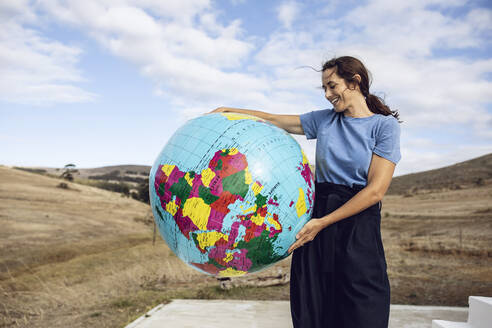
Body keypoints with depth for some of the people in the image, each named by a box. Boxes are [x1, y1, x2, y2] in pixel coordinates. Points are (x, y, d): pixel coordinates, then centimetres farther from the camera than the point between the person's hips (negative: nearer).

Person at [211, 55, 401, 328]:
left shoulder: (385, 125, -3)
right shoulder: (324, 120, 11)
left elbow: (375, 190, -11)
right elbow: (273, 120, 18)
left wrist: (323, 222, -15)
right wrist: (228, 111, 10)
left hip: (358, 224, -3)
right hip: (317, 215, 4)